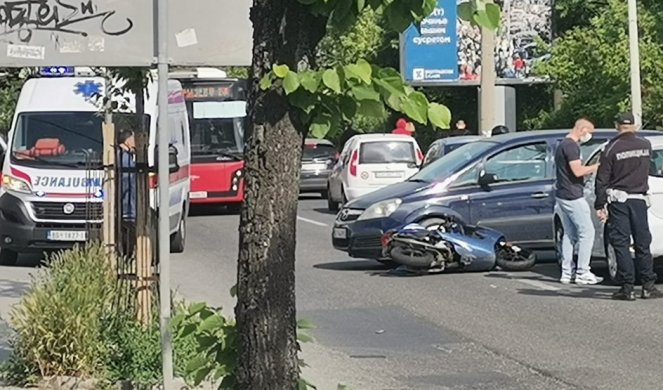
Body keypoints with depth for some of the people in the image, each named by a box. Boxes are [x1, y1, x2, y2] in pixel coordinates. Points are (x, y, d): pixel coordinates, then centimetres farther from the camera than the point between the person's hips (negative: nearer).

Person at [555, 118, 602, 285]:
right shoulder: (571, 146, -15)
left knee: (570, 234, 12)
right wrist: (597, 166, -13)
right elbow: (578, 171, -21)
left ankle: (567, 272, 11)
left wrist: (590, 169, 13)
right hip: (573, 196, -10)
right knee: (587, 232, -7)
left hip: (562, 196, 10)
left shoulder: (562, 145, 18)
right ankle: (582, 273, -7)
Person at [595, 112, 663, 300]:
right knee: (642, 244, 9)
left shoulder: (611, 149, -7)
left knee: (621, 244, 0)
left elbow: (602, 180, -7)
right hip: (639, 199, 3)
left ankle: (627, 288, -3)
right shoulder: (645, 146, 3)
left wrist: (600, 205, -3)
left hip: (618, 200, -3)